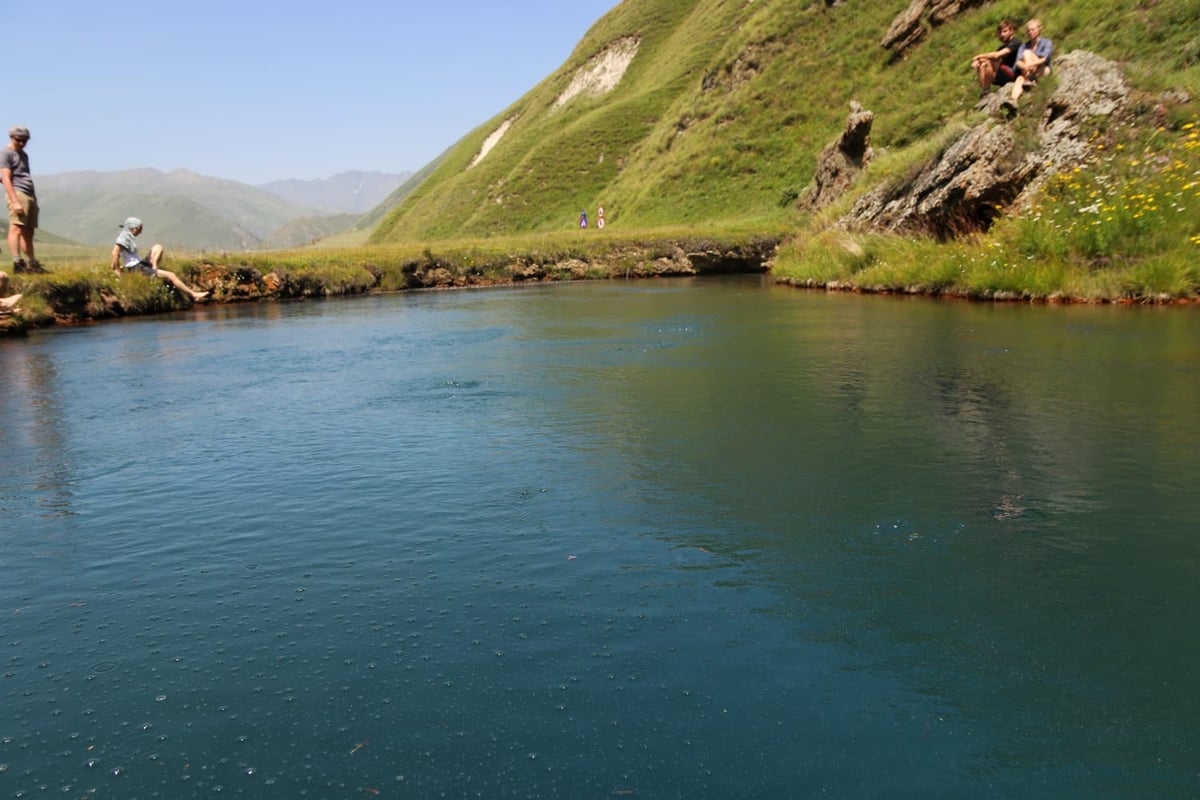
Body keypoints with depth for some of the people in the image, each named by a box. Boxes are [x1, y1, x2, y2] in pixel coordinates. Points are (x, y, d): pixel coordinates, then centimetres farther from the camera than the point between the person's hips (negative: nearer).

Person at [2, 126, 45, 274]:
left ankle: (32, 263, 10)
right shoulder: (6, 154, 0)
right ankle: (17, 263, -21)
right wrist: (15, 201, -19)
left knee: (28, 231, 8)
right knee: (16, 228, -14)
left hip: (30, 195, 8)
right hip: (17, 193, -8)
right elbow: (6, 179, -9)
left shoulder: (24, 154, 25)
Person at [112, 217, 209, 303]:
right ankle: (194, 295, -13)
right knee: (171, 275, -12)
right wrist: (117, 270, -22)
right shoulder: (124, 236, -13)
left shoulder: (128, 236, 15)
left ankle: (154, 268, -6)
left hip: (141, 264, 10)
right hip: (138, 269, -10)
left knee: (158, 247, 18)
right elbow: (115, 252, -24)